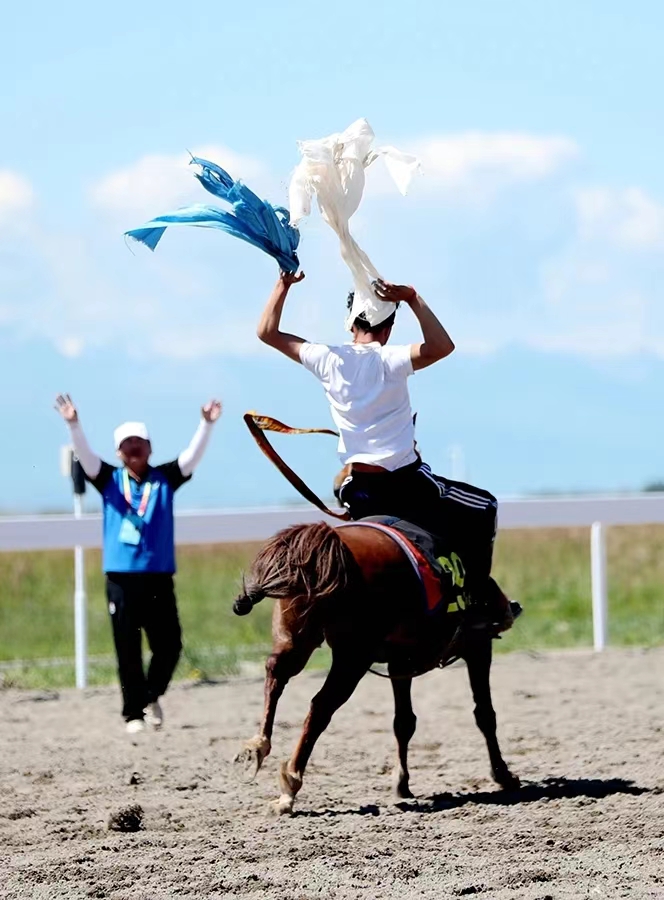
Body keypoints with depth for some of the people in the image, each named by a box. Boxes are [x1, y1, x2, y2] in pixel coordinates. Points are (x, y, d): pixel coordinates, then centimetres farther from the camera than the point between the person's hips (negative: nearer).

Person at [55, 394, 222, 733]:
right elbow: (85, 457, -9)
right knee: (127, 651, 2)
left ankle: (152, 696, 27)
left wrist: (206, 425, -22)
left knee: (168, 645, 2)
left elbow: (192, 456, -5)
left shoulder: (164, 479, 6)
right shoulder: (110, 480, 5)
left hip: (159, 577, 1)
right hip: (121, 578, -1)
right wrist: (73, 425, -26)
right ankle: (134, 713, 11)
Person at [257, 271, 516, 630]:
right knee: (482, 509, 14)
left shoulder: (328, 360, 0)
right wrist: (413, 299, -25)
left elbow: (268, 332, 11)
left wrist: (284, 284, 17)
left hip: (357, 490, 5)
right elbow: (441, 346, -28)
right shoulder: (390, 362, -13)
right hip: (406, 484, -5)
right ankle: (482, 594, 6)